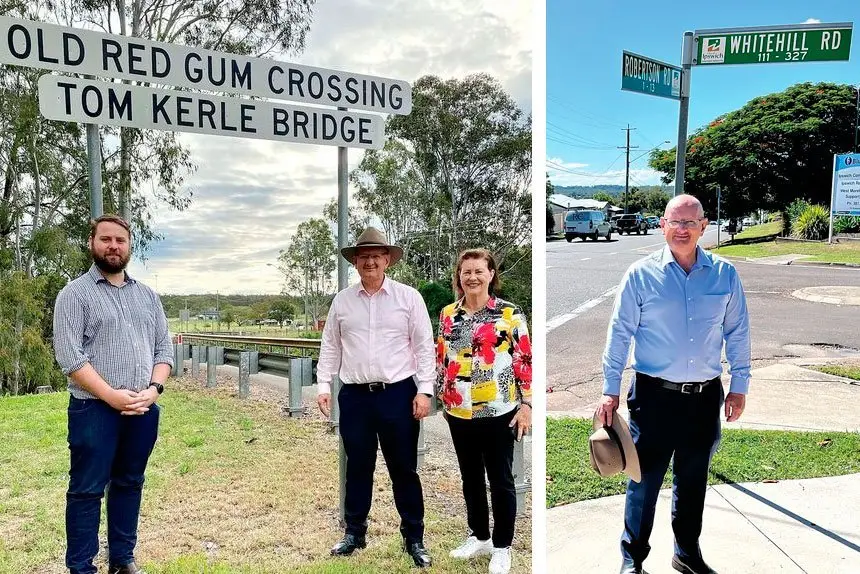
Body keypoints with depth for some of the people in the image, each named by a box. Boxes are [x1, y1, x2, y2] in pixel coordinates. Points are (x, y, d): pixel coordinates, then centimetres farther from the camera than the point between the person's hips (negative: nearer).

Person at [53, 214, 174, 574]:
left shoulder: (147, 295, 12)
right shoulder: (75, 294, -3)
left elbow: (164, 348, 10)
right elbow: (69, 355, -12)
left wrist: (153, 389, -7)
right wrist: (112, 396, -18)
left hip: (143, 410, 5)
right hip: (94, 409, -5)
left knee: (129, 485, 14)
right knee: (87, 490, 3)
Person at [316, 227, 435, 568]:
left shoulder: (408, 297, -1)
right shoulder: (342, 300, 7)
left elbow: (424, 346, -2)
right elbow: (330, 347, 10)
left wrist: (424, 391, -8)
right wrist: (323, 386, 3)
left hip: (398, 394, -2)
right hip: (354, 396, 2)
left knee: (403, 468, 6)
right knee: (357, 466, 13)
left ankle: (414, 538, 19)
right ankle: (354, 533, 28)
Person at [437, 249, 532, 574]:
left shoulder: (510, 313, -7)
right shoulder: (448, 314, 4)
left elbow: (525, 360, -7)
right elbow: (442, 359, 12)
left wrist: (526, 403, -10)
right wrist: (441, 398, 12)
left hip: (499, 411, -4)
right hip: (459, 412, 4)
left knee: (500, 480, 7)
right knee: (470, 477, 17)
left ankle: (502, 546, 23)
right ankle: (479, 537, 35)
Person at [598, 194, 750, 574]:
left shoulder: (725, 274, 3)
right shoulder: (641, 274, -5)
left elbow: (737, 333, 9)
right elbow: (619, 334, -3)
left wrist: (739, 386, 7)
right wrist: (610, 391, -5)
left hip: (705, 396, 3)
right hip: (654, 395, -3)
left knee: (693, 480, 17)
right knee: (645, 479, 3)